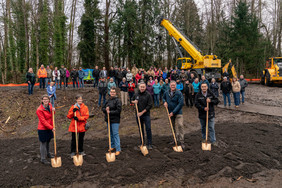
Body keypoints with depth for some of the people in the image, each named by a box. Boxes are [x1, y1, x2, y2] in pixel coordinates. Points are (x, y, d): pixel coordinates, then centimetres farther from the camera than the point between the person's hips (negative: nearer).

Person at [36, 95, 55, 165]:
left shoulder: (50, 105, -1)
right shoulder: (39, 110, -21)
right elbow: (43, 121, -21)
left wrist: (53, 110, -8)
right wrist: (51, 128, -20)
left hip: (49, 128, 7)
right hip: (42, 129, -7)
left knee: (47, 141, 23)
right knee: (43, 143, 2)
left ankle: (47, 153, 43)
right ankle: (43, 159, 15)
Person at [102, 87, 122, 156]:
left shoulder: (117, 100, -10)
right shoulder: (108, 100, 10)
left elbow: (118, 110, -16)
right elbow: (103, 108, 13)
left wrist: (110, 112, -18)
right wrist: (105, 110, -9)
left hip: (115, 120, -7)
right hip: (108, 119, 7)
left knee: (115, 134, -6)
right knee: (110, 134, 16)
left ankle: (118, 149, 0)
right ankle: (112, 146, 32)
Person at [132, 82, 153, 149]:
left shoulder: (148, 95, -7)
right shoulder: (136, 94, 5)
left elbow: (150, 105, -10)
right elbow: (132, 101, 20)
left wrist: (142, 112, -14)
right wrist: (134, 102, -6)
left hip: (146, 114, -3)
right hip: (138, 115, 4)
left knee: (148, 129, -5)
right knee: (140, 129, 12)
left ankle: (149, 144, 5)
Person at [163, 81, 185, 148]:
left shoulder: (179, 93, -13)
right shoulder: (167, 93, 3)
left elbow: (181, 103, -18)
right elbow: (163, 98, 24)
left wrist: (173, 112, -19)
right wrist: (164, 102, -1)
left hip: (178, 112, -5)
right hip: (170, 112, 5)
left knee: (180, 125, -15)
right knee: (174, 126, 13)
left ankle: (181, 142, -10)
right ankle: (177, 139, 29)